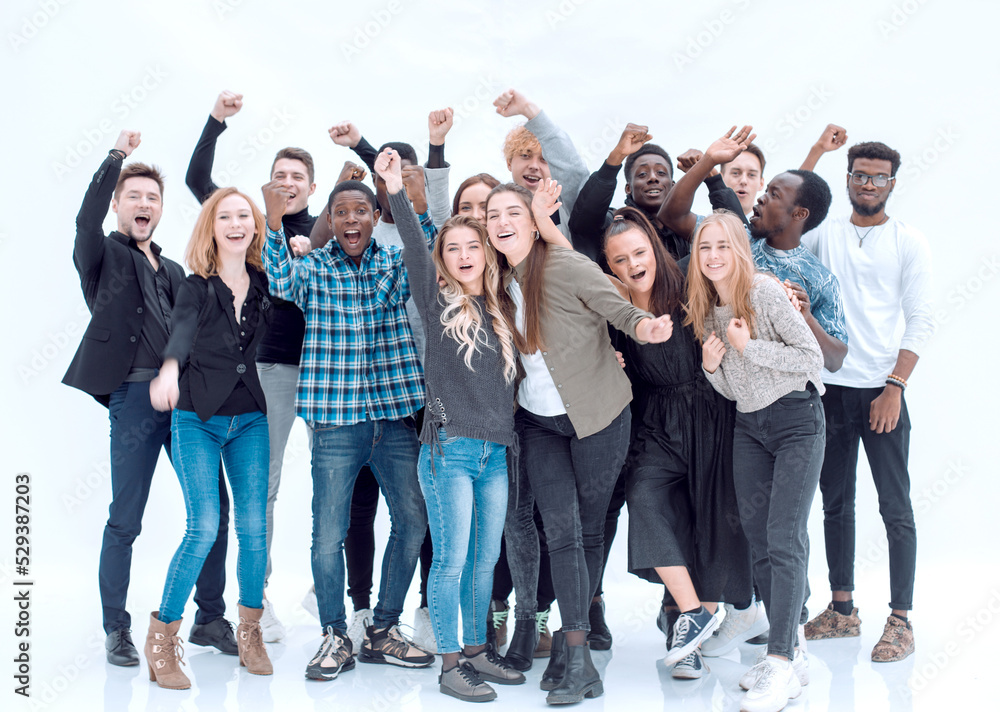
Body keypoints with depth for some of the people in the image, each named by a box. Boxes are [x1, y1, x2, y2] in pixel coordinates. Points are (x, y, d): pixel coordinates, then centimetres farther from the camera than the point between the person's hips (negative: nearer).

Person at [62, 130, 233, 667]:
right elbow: (87, 219, -14)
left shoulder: (173, 271, 24)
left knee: (215, 511, 4)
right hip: (134, 395, -5)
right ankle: (117, 629, 13)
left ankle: (210, 619, 17)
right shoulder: (104, 255, 8)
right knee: (125, 521, -1)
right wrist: (117, 155, -12)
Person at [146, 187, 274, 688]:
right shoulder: (198, 286, -8)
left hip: (250, 420, 4)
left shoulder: (264, 282, 6)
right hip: (198, 420, -4)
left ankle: (250, 634, 19)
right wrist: (170, 367, -49)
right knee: (204, 527, -12)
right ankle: (161, 638, 2)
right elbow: (182, 329, -26)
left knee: (254, 526, 1)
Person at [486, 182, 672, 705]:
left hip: (596, 416, -4)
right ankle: (579, 660, -3)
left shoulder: (565, 266, -14)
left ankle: (568, 639, 22)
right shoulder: (502, 280, 5)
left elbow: (618, 307, -18)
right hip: (539, 421, 4)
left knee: (590, 528, 6)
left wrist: (642, 327, -38)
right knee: (561, 530, -6)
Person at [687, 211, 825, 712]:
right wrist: (712, 366, -5)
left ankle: (782, 666, -12)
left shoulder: (765, 292, -12)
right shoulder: (709, 311, 9)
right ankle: (788, 653, 16)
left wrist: (750, 347, -17)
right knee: (758, 542, 6)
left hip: (796, 420, -7)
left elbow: (812, 357, -13)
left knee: (784, 541, -13)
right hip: (748, 426, 7)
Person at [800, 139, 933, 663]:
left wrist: (895, 388, -11)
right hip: (830, 388, 3)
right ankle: (842, 610, 21)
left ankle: (900, 620, 5)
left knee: (895, 508, -2)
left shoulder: (909, 242, 2)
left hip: (882, 390, -3)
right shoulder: (824, 234, 10)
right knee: (835, 503, 10)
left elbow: (920, 320, -2)